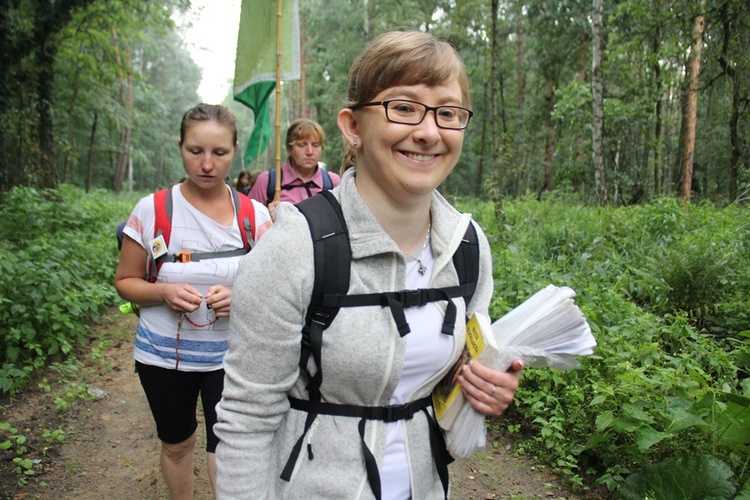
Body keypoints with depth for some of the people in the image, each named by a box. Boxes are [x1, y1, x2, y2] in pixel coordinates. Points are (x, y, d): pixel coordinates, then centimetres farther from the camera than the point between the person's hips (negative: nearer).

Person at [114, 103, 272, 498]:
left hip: (230, 355, -1)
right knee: (177, 445, 20)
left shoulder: (255, 216, -7)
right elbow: (125, 281, 0)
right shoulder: (151, 210, -8)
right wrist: (165, 292, -21)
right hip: (163, 355, 1)